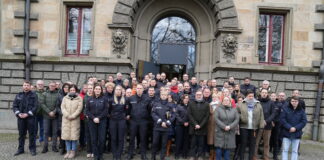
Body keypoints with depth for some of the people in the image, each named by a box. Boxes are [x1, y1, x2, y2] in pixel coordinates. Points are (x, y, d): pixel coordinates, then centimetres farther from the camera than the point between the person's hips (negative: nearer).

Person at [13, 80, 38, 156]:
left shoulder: (33, 95, 1)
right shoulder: (18, 95, 12)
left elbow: (35, 106, -6)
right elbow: (14, 105, 9)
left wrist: (28, 114, -14)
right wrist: (18, 113, -8)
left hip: (30, 117, -3)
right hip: (20, 117, 3)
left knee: (31, 133, 1)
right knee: (21, 134, 10)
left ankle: (32, 149, 10)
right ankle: (20, 149, 20)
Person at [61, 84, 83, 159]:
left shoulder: (79, 98, 3)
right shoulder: (65, 98, 12)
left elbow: (79, 109, -5)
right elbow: (62, 107, 2)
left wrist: (72, 116, -13)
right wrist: (67, 115, -11)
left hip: (75, 119, -2)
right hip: (66, 119, 3)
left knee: (74, 135, -2)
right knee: (66, 135, 4)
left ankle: (73, 151, 9)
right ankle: (68, 151, 14)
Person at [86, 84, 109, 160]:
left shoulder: (104, 99, 2)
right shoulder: (90, 99, 7)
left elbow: (106, 110, -2)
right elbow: (87, 110, 3)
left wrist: (98, 118, -12)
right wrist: (93, 118, -9)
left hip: (102, 121, -1)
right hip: (92, 121, 1)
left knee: (102, 139, -2)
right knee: (94, 139, 3)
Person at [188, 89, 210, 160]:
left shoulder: (206, 104, 5)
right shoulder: (191, 104, 7)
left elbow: (207, 116, -1)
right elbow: (189, 115, 0)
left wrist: (200, 125, -9)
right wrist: (195, 124, -10)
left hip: (202, 128, 0)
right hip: (193, 127, 0)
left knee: (201, 143, 4)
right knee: (193, 143, 4)